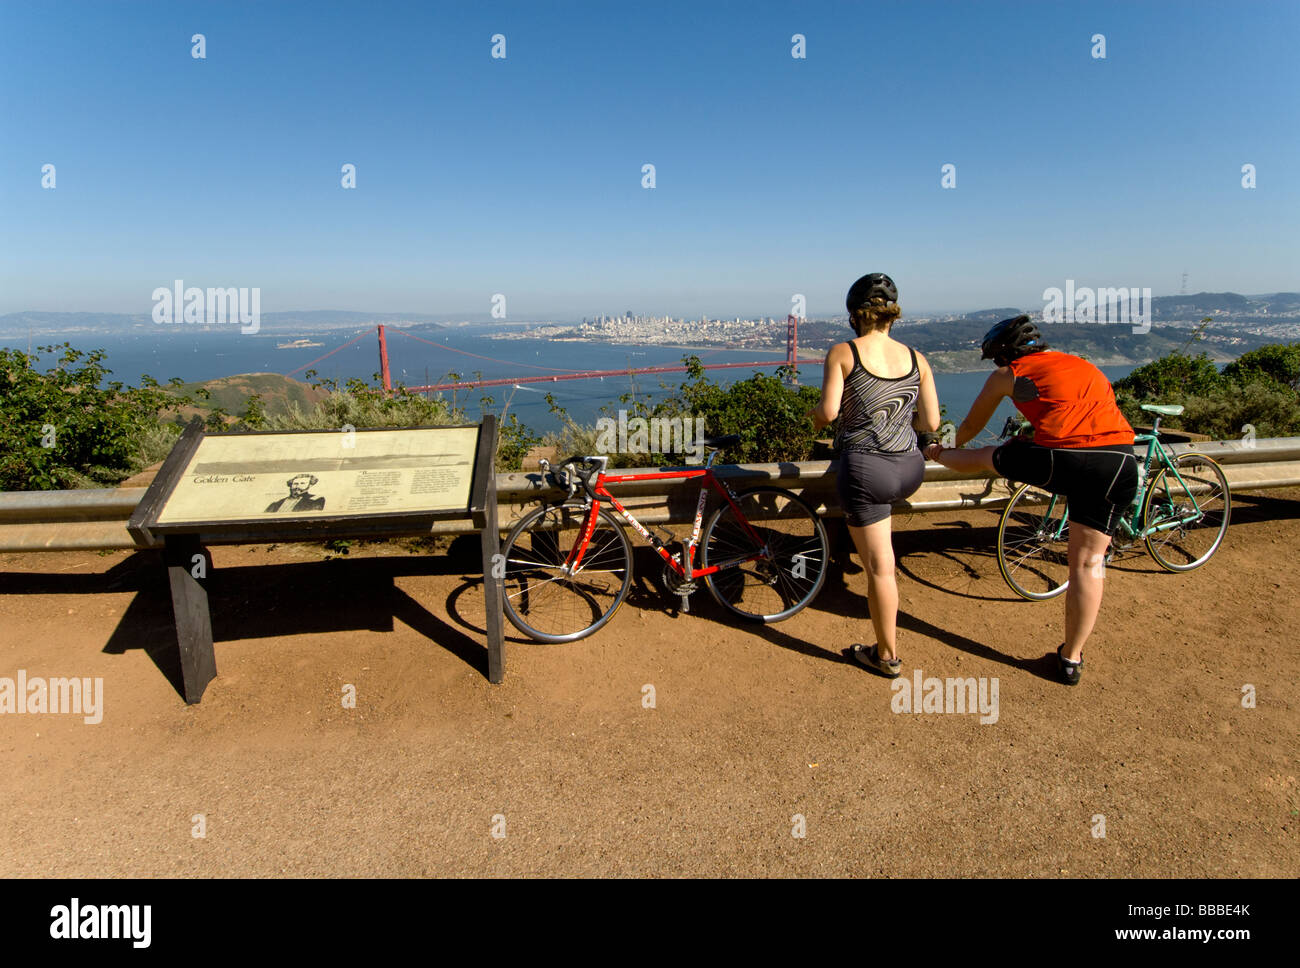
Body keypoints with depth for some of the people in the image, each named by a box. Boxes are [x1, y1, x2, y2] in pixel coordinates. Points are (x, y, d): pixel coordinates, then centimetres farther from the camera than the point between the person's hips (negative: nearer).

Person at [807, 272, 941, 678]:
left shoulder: (843, 353, -7)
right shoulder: (916, 359, 4)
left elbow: (828, 411, -15)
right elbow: (930, 422, 3)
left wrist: (815, 414, 9)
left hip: (865, 472, -5)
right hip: (911, 469, 5)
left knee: (880, 567, 6)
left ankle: (888, 656, 20)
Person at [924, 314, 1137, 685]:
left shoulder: (1008, 373, 17)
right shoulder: (1084, 366, 31)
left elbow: (971, 425, 30)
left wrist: (946, 451, 50)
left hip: (1059, 459, -5)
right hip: (1119, 463, 6)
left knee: (988, 456, 25)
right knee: (1088, 562, 14)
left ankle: (943, 459, 54)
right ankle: (1071, 658, 24)